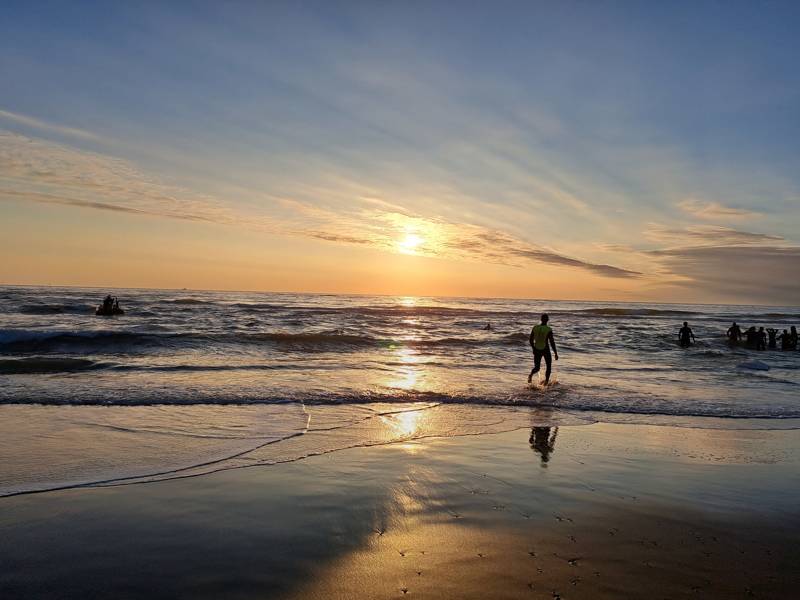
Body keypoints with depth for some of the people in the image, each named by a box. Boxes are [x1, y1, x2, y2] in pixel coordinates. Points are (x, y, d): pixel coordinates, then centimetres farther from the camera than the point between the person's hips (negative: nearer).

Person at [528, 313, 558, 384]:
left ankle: (531, 375, -22)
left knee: (537, 368, 12)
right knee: (549, 366, 22)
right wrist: (556, 353, -7)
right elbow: (552, 342, -16)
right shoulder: (549, 329, -14)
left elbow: (530, 340, 5)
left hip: (537, 350, 3)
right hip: (546, 350, -3)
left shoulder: (535, 328, -1)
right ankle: (546, 381, 13)